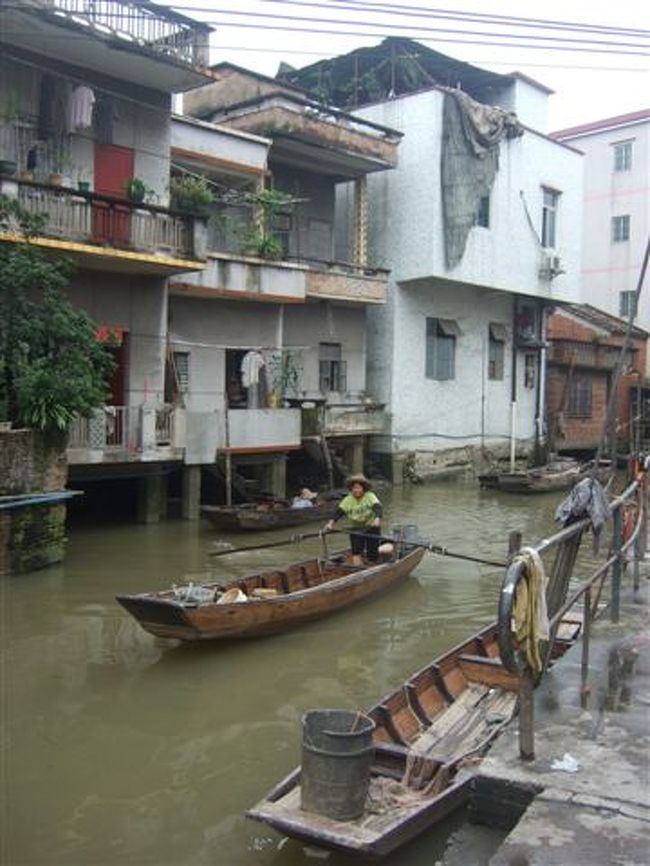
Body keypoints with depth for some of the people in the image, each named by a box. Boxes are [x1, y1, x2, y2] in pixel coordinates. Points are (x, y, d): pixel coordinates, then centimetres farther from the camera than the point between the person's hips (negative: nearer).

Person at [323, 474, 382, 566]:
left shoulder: (370, 496, -15)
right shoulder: (347, 500, -6)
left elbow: (377, 507, -30)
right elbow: (339, 512, -15)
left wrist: (377, 519, -51)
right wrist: (331, 523, -32)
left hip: (371, 528, -2)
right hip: (356, 529, 2)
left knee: (372, 556, 0)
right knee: (356, 553, -12)